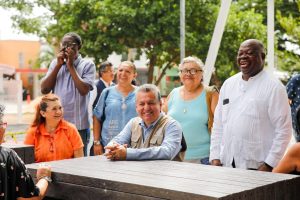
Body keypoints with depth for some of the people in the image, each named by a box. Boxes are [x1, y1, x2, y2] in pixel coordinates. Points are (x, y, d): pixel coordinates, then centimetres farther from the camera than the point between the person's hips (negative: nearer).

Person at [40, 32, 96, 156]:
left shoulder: (87, 65, -1)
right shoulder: (55, 63, 12)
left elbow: (84, 90, -15)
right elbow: (44, 89, 2)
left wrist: (70, 66, -9)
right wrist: (58, 65, -3)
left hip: (78, 125, -4)